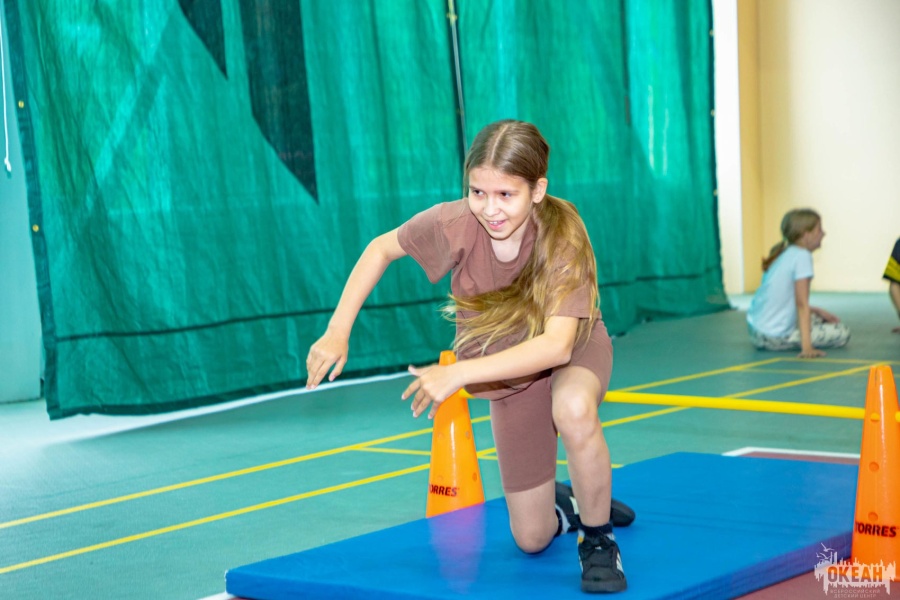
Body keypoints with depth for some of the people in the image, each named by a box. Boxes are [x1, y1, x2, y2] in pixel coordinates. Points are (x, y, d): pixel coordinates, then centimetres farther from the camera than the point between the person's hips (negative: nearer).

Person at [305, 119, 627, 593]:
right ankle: (564, 505, 43)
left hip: (574, 352, -3)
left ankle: (598, 540, -16)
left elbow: (556, 344, -43)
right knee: (532, 538, 5)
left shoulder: (562, 237, -34)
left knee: (573, 410, -42)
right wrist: (338, 331, -15)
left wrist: (459, 373, -49)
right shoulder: (455, 224, -27)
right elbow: (382, 248, -9)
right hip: (512, 371, 3)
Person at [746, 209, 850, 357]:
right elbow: (801, 303, -19)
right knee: (843, 333, -2)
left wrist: (817, 311, 15)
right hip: (774, 336, -9)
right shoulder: (802, 256, -14)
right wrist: (807, 347, -23)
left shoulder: (783, 254, 12)